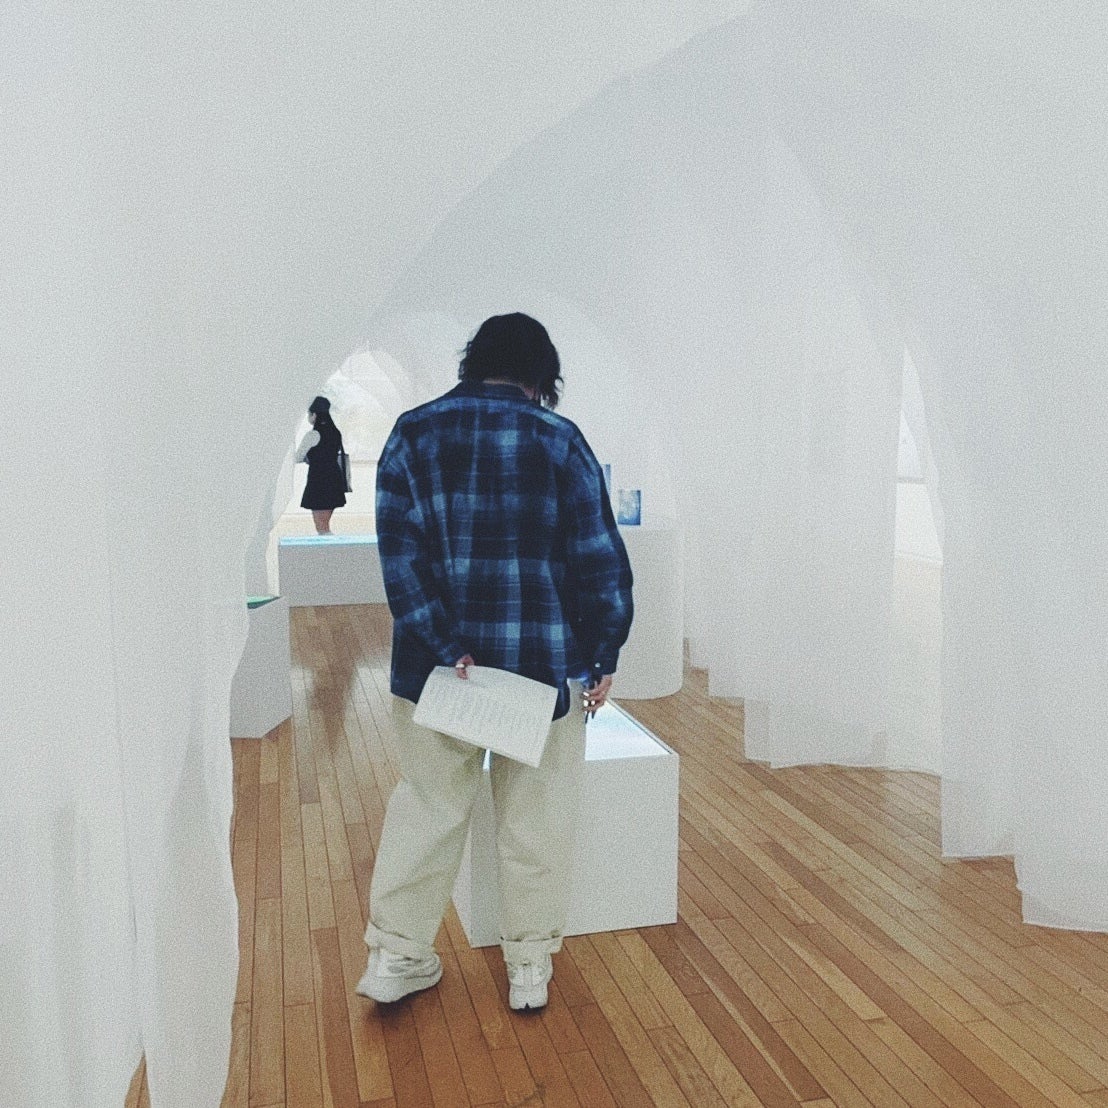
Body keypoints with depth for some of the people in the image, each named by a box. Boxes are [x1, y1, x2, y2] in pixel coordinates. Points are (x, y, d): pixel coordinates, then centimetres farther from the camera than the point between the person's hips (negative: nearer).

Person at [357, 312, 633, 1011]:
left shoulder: (413, 434, 1)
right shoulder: (559, 439, -5)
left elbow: (401, 554, -8)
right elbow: (600, 557, -7)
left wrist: (445, 648, -10)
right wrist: (602, 658, 1)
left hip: (437, 662, 2)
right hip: (544, 663, -2)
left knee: (426, 805, 17)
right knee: (537, 818, 13)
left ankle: (396, 956, 27)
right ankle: (531, 967, 26)